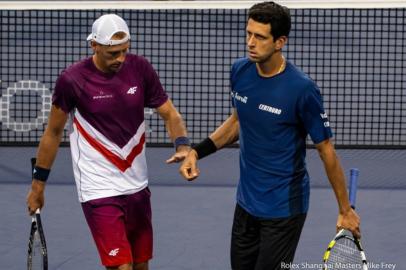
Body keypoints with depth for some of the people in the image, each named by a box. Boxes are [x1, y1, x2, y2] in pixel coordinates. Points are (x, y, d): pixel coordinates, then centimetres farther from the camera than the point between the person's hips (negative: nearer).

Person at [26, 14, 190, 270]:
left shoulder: (141, 68, -3)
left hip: (137, 187, 5)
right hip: (100, 190, -5)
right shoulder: (72, 80, -12)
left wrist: (183, 146, -18)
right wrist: (38, 184, 6)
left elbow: (170, 114, 3)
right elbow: (53, 132, 1)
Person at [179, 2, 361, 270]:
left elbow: (326, 149, -12)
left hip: (284, 208, -6)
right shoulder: (240, 71, -4)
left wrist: (346, 210, -6)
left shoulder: (302, 88, -22)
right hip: (246, 202, 6)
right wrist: (197, 152, 2)